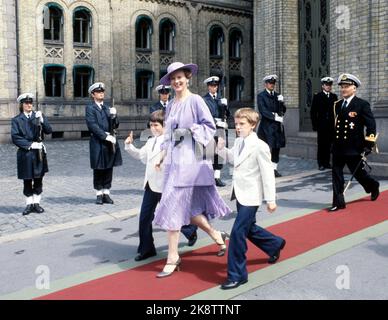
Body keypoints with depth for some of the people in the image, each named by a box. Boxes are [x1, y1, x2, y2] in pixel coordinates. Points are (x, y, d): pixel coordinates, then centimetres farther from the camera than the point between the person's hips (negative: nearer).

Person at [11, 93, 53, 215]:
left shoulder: (39, 116, 8)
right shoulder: (17, 120, 2)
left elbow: (49, 131, -3)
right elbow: (15, 137, -6)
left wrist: (41, 120, -18)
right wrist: (30, 144, -14)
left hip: (39, 153, 2)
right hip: (25, 154, -2)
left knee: (38, 180, 7)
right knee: (27, 181, 5)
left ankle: (36, 203, 18)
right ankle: (29, 204, 16)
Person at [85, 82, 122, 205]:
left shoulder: (108, 108, 17)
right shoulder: (90, 108, 0)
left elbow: (115, 125, 12)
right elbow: (93, 126, -12)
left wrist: (114, 116, -7)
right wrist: (106, 136, -19)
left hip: (110, 142, 5)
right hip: (98, 143, -5)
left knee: (109, 169, 7)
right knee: (98, 170, 2)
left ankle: (106, 194, 16)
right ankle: (99, 195, 12)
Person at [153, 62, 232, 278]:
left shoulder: (195, 100, -5)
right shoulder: (171, 105, 14)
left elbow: (210, 126, -6)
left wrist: (190, 130, -16)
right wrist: (164, 154, 12)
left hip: (189, 159, -7)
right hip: (173, 160, 7)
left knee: (173, 206, -8)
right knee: (188, 207, 10)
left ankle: (173, 258, 3)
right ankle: (217, 235, 32)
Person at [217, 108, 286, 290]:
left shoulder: (259, 146, -18)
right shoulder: (238, 142, 6)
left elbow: (268, 174, -16)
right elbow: (232, 158, 23)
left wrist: (270, 199, -14)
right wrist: (221, 149, 3)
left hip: (251, 196, -9)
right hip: (240, 194, 9)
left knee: (237, 232, -10)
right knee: (249, 229, 22)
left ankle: (237, 275, 3)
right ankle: (275, 244, 48)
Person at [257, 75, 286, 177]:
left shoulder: (278, 96, 15)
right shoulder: (261, 96, -1)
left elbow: (283, 111, 12)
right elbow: (263, 111, -10)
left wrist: (281, 102, -7)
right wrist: (275, 117, -16)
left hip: (277, 126, 5)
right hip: (266, 126, -5)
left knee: (276, 148, 7)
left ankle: (274, 169, 15)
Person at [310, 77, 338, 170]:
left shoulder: (334, 96, 12)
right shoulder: (317, 96, 2)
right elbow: (313, 112, 0)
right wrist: (314, 125, -5)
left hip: (331, 125, 3)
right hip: (321, 125, -3)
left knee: (328, 144, 4)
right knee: (321, 145, -2)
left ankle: (327, 162, 12)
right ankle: (321, 164, 5)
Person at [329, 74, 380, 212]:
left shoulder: (362, 104, -7)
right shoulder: (337, 105, 10)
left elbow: (371, 125, -8)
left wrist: (369, 145, -13)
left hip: (354, 148, -5)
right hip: (338, 147, 5)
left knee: (358, 172, 9)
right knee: (337, 174, 1)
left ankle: (373, 186, 40)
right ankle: (338, 202, 7)